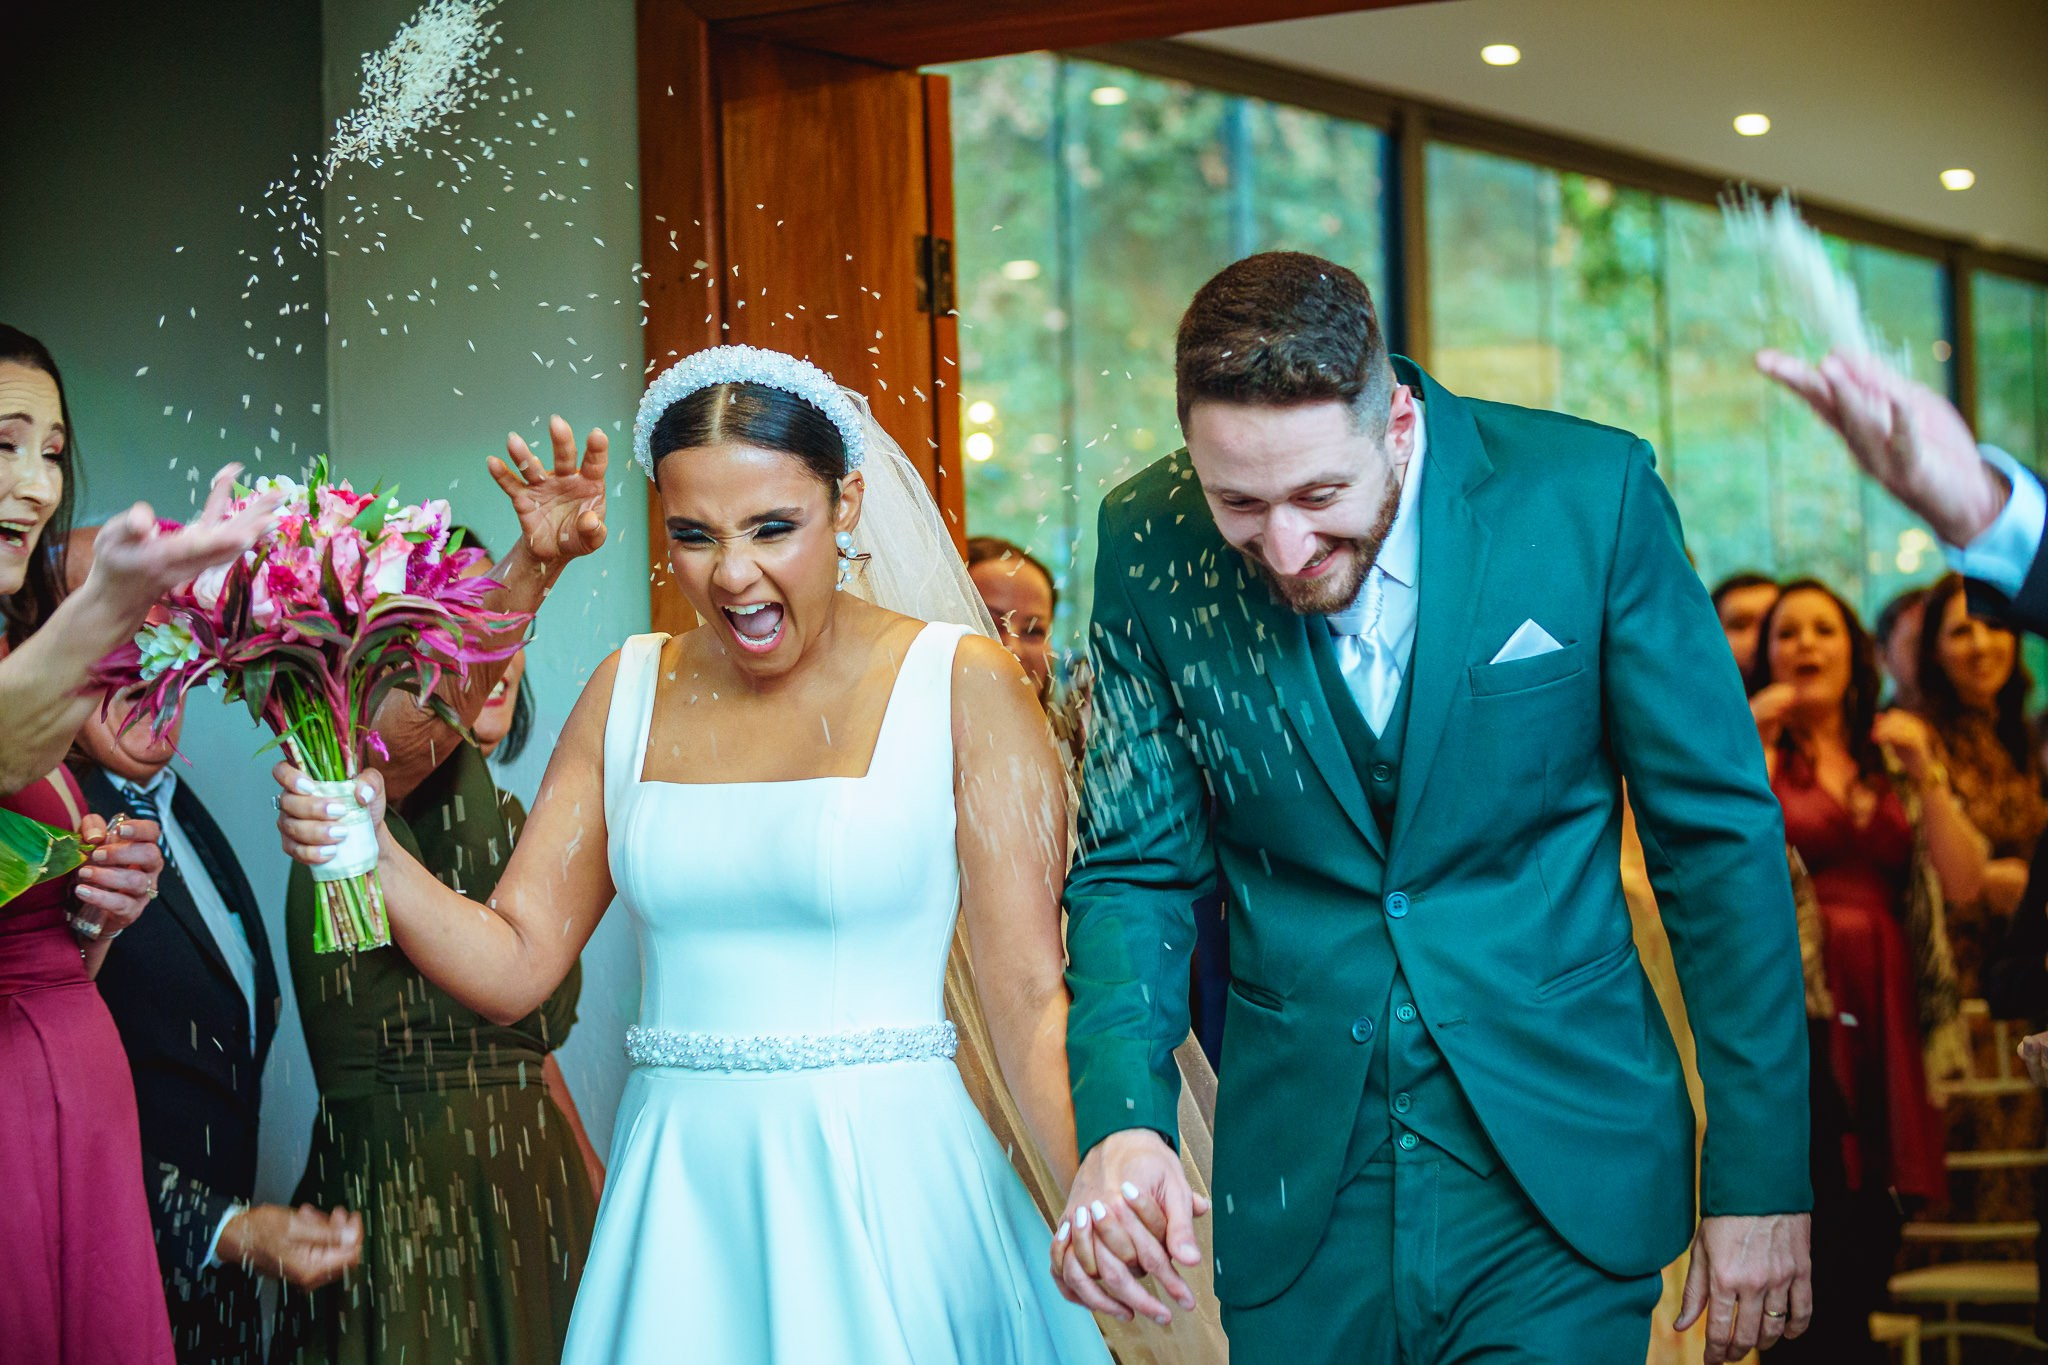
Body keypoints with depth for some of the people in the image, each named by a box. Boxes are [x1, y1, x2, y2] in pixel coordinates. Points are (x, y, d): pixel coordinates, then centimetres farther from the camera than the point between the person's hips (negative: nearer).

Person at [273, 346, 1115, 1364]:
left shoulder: (960, 687, -5)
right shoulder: (629, 692, 7)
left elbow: (1031, 1002, -8)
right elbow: (513, 965, 6)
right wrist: (369, 852, -11)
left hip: (884, 1196, -3)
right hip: (677, 1199, 3)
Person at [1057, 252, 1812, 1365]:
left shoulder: (1589, 494, -12)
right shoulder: (1148, 546, -6)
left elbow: (1719, 836, -5)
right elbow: (1137, 869, 0)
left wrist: (1762, 1175, -5)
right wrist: (1120, 1122, -19)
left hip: (1557, 1177, -2)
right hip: (1301, 1204, 2)